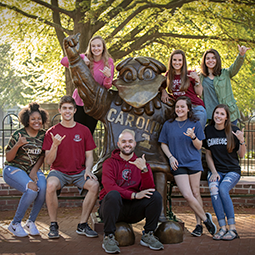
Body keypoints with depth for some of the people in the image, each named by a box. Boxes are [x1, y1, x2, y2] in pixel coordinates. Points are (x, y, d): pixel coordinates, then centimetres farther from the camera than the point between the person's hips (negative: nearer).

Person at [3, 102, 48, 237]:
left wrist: (35, 170, -4)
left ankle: (30, 222, -7)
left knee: (44, 188, -28)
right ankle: (15, 224, -12)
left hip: (33, 170, 4)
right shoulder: (18, 134, -10)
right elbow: (8, 158, -7)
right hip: (13, 169, -4)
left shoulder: (44, 135, 3)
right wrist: (17, 145, -26)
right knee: (32, 189, -32)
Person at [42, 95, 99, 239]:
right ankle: (53, 225, -16)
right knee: (51, 184, -35)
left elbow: (89, 155, 8)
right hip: (59, 171, -1)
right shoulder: (52, 132, 1)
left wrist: (88, 171, -11)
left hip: (79, 172, 2)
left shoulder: (84, 130, 5)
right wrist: (55, 145, -21)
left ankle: (83, 225, -12)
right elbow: (49, 161, -3)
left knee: (94, 185, -28)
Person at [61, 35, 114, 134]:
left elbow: (107, 86, -6)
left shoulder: (108, 62, -2)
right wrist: (81, 58, -27)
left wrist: (108, 76, -29)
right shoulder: (85, 58, -1)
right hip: (79, 101, 0)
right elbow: (63, 61, -13)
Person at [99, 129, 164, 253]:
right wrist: (134, 195, -22)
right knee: (113, 195, -34)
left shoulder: (141, 163, 10)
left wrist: (144, 170, -22)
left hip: (133, 210, 3)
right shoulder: (110, 163, 3)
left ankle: (148, 235, -5)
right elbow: (109, 187, -14)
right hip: (113, 206, -3)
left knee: (156, 196, -18)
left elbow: (148, 189, -5)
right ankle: (108, 237, -23)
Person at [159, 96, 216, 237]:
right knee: (187, 195, -11)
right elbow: (163, 144, 13)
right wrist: (171, 157, -3)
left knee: (195, 193, 4)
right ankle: (205, 218, 8)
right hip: (178, 165, 0)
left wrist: (193, 136, -16)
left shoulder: (195, 124, 4)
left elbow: (199, 146, 4)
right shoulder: (168, 125, 6)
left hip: (194, 162, 0)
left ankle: (199, 224, 18)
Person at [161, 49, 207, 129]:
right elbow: (162, 86, 28)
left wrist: (197, 79, -9)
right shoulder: (169, 75, 9)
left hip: (196, 108, -2)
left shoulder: (190, 75, 2)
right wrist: (163, 92, 7)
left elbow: (199, 93, 2)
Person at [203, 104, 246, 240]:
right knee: (214, 190, -29)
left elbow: (241, 155, 1)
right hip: (215, 170, 2)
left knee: (223, 189, -31)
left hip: (232, 170, -2)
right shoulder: (208, 131, 5)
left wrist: (241, 141, -18)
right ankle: (222, 228, -26)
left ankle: (232, 229, -27)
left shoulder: (233, 130, -3)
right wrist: (213, 172, -2)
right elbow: (208, 154, 11)